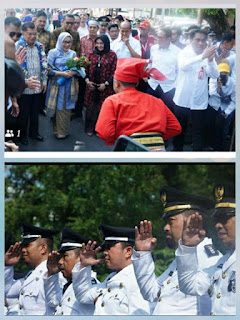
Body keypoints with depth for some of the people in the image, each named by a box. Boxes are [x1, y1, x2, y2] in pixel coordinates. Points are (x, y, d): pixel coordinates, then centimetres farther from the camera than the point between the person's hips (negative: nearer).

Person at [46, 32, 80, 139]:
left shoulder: (73, 53, 11)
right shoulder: (53, 52, 0)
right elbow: (49, 69, -7)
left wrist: (73, 72, -12)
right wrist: (61, 73, -17)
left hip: (70, 86, 3)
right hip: (57, 85, -3)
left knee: (67, 108, 5)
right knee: (58, 108, -1)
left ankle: (65, 131, 17)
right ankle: (58, 131, 10)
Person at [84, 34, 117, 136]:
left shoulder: (112, 55, -1)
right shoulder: (92, 55, 9)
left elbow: (114, 72, -5)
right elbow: (86, 69, 11)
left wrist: (106, 84, -12)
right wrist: (87, 80, -5)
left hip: (105, 87, -3)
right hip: (92, 86, 3)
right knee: (91, 107, 6)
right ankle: (90, 128, 18)